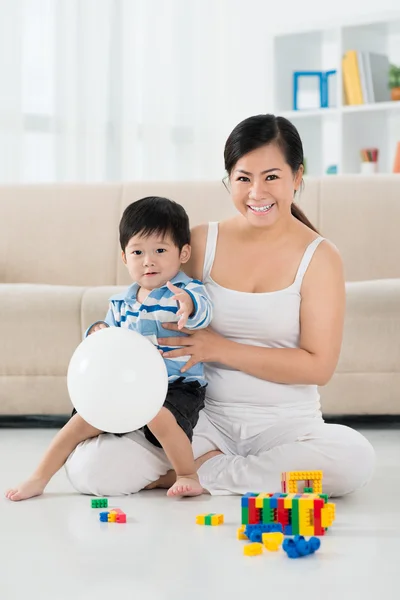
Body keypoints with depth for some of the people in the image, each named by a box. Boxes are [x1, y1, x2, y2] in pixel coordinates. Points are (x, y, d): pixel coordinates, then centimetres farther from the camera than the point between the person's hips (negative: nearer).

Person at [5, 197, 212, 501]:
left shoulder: (187, 291, -11)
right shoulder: (122, 302, 10)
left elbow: (203, 312, -34)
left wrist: (189, 306, -59)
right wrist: (99, 333, -3)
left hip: (177, 387, -6)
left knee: (159, 416, -35)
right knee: (84, 419, -1)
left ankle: (188, 476, -16)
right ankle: (39, 479, 9)